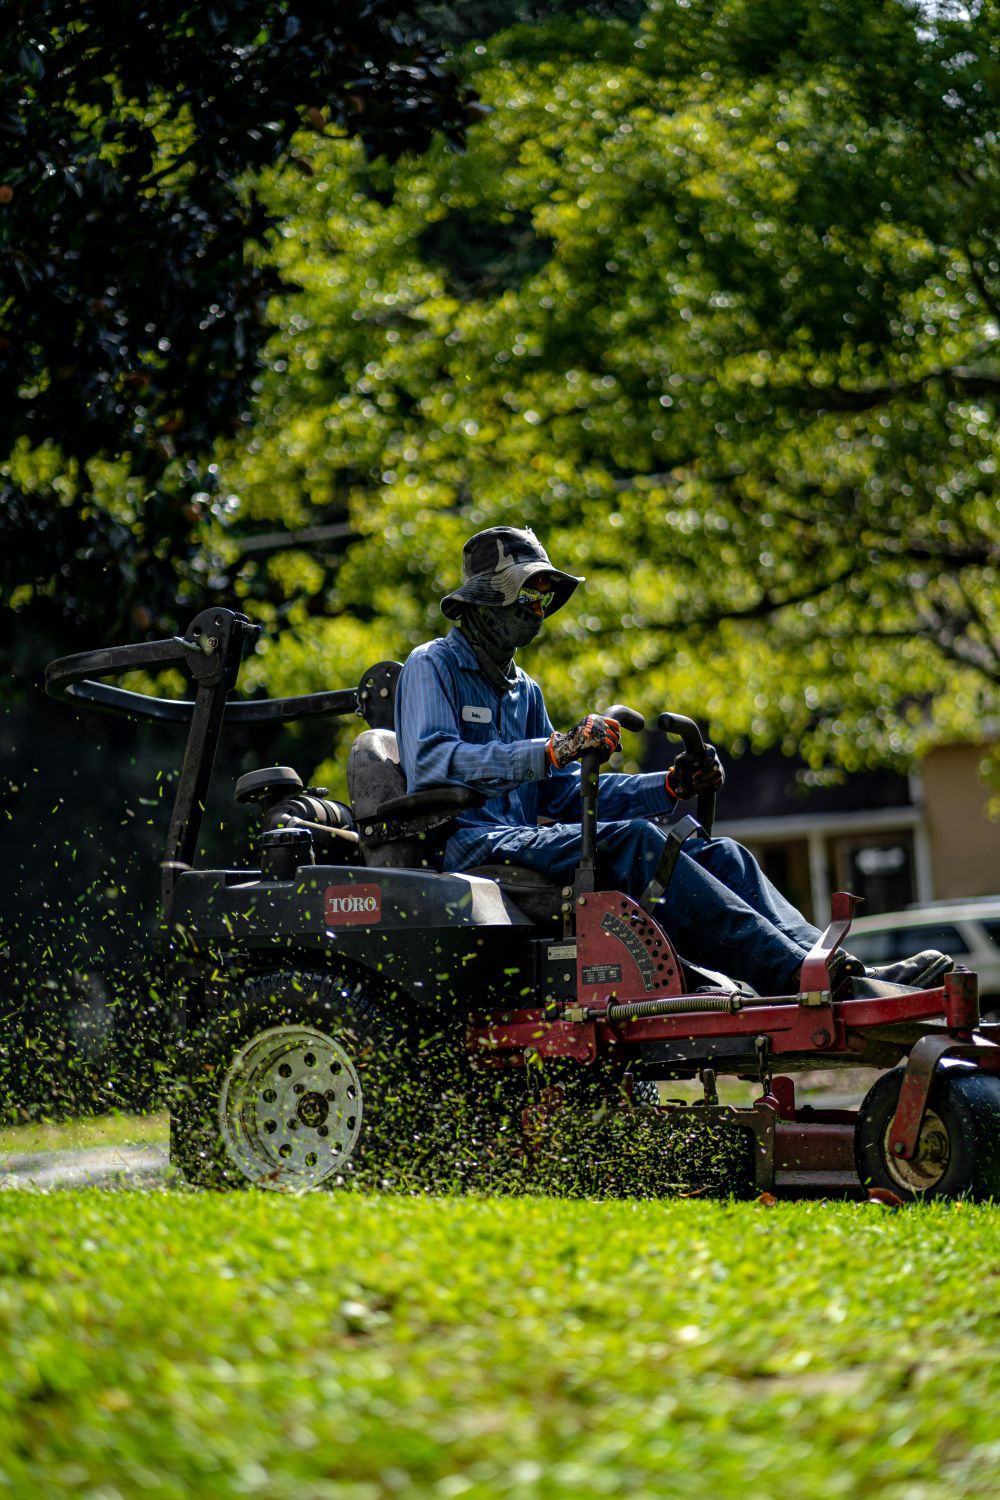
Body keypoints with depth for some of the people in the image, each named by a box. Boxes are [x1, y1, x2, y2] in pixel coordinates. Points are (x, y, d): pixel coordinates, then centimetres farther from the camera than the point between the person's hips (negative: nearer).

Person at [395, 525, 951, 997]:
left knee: (717, 854, -10)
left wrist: (670, 786, 5)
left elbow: (566, 796, 21)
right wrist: (553, 750, -27)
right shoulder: (433, 666, 3)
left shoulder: (524, 690, 28)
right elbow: (430, 763, -17)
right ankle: (791, 973, -43)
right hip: (466, 844, -8)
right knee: (632, 839, -32)